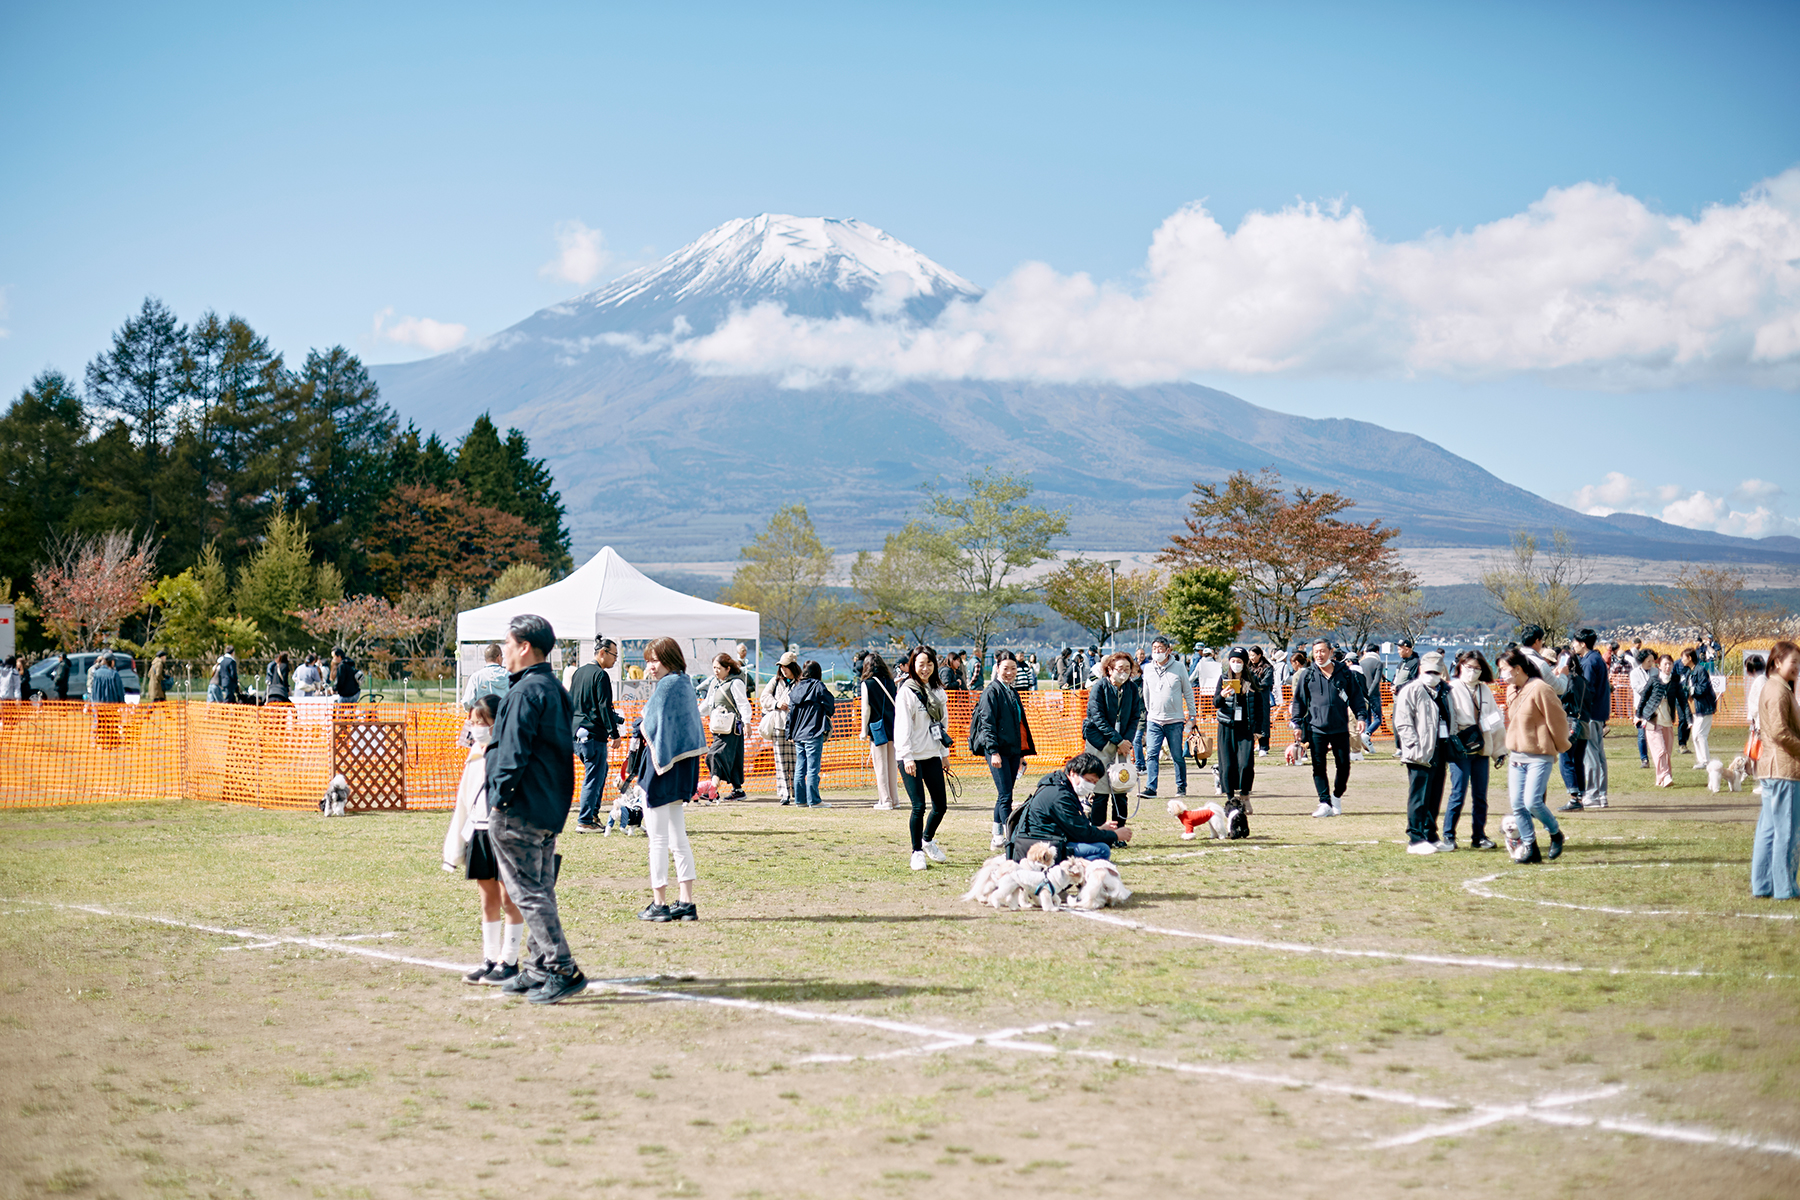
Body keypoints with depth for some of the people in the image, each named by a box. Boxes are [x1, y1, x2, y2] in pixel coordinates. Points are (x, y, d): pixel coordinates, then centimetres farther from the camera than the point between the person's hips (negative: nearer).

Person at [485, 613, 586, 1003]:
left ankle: (563, 970, -10)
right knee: (540, 890, 15)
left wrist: (499, 800, -14)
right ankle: (541, 970, 21)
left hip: (520, 810, -10)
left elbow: (514, 752, -20)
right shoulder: (555, 689, 15)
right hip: (550, 810, 10)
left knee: (527, 891, -6)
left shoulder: (526, 692, -15)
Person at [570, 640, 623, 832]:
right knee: (594, 777, -4)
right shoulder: (600, 675, -13)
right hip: (593, 733, -9)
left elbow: (571, 701, 21)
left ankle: (593, 814, 21)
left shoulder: (579, 671, 14)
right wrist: (614, 734, -13)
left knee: (601, 769, 21)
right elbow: (605, 707, -17)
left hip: (576, 730, 9)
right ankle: (584, 821, -4)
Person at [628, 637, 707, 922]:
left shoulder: (666, 685, -15)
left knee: (658, 840, -1)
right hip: (682, 766, 9)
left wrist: (641, 723, 3)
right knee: (678, 839, 12)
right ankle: (686, 903, 12)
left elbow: (650, 728, -18)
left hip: (661, 769, -9)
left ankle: (659, 904, 4)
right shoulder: (685, 684, 12)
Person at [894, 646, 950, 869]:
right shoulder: (906, 691, -9)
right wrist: (907, 757, -18)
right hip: (912, 757, -6)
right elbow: (902, 726, -12)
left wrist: (945, 753, 17)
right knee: (919, 806, -8)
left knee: (940, 805, 7)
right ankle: (917, 852, 6)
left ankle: (928, 840, 32)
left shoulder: (938, 692, 11)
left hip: (933, 756, 6)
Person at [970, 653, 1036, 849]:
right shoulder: (992, 691, -7)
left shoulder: (1013, 693, 17)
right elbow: (987, 723, -13)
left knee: (1004, 795, 11)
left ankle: (998, 837, 17)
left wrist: (1021, 754, 21)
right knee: (1005, 796, -12)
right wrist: (993, 751, -20)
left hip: (1012, 750, 8)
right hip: (998, 751, -8)